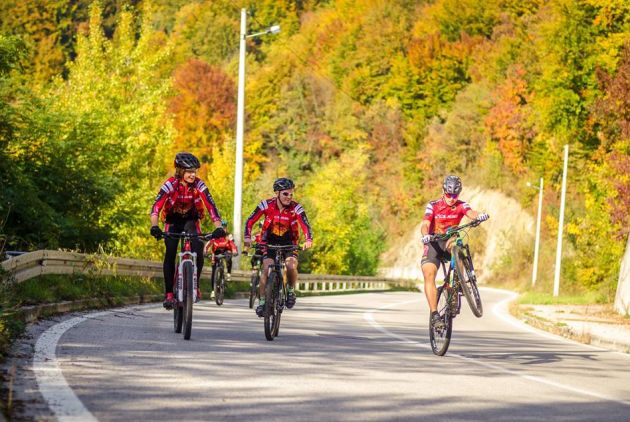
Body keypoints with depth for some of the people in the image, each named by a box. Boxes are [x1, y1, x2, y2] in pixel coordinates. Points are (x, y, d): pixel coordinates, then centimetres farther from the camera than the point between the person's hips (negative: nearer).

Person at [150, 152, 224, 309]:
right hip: (173, 222, -1)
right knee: (170, 255, -16)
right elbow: (157, 206, -34)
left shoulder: (199, 185, -21)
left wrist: (218, 228, -41)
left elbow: (211, 206, -28)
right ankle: (168, 294, -11)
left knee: (198, 252, -20)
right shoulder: (170, 184, -25)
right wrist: (154, 226, -50)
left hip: (191, 221, 1)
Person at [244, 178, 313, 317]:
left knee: (291, 266, -24)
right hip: (269, 242, 0)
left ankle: (291, 290, 4)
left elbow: (305, 225, -29)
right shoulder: (266, 205, -16)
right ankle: (262, 301, -7)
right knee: (267, 269, -19)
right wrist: (247, 237, -31)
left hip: (288, 243, 0)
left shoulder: (296, 208, -18)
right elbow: (250, 221, -15)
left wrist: (308, 240, -48)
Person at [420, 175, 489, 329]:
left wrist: (479, 216, -52)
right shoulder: (433, 206, -7)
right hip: (433, 244, 0)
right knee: (429, 275, -21)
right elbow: (425, 224, -21)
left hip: (449, 243, 0)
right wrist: (425, 235, -45)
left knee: (455, 243, -37)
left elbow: (471, 213, -27)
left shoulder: (461, 206, -5)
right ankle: (434, 314, -23)